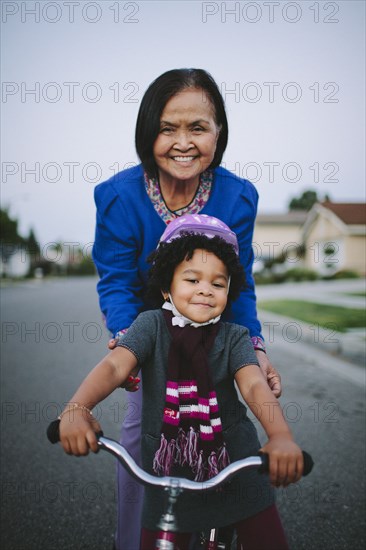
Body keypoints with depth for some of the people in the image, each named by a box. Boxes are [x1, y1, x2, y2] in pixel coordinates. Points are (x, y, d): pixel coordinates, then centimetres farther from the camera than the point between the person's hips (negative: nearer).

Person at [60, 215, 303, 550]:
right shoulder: (152, 324, -7)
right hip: (167, 466, 0)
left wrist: (281, 436, -39)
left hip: (234, 461, 1)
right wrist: (77, 409, -40)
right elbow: (115, 365, -21)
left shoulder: (234, 337, -5)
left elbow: (254, 385, -19)